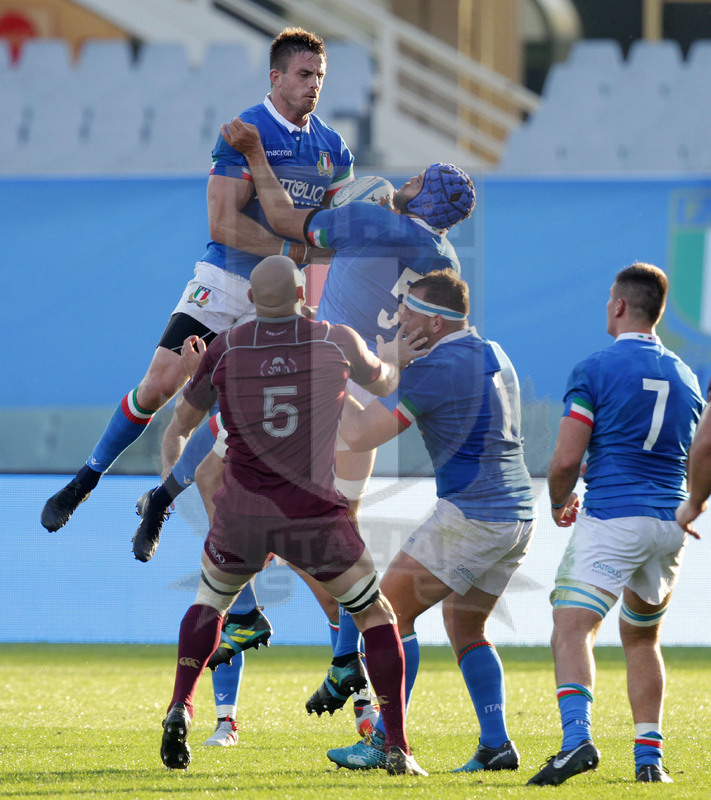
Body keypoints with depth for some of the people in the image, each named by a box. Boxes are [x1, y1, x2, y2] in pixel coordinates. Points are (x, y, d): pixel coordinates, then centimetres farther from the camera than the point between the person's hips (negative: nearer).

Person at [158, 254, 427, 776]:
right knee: (376, 616, 14)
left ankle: (181, 708, 7)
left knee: (209, 603, 28)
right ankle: (398, 748, 7)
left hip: (240, 515, 1)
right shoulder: (338, 342, -3)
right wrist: (396, 356, 41)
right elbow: (382, 382, 20)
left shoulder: (224, 350, -3)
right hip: (313, 513, -1)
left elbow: (181, 423, 9)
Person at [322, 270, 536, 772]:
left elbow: (360, 434, -14)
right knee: (465, 628, 18)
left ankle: (386, 740, -3)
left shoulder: (435, 369, -13)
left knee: (392, 609, 1)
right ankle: (497, 745, 6)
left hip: (471, 515, -9)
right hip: (519, 516, 9)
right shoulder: (493, 355, 14)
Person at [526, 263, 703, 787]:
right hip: (670, 523, 6)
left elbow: (567, 459, -9)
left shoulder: (594, 370, -6)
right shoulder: (685, 377, 13)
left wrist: (559, 504, 10)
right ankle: (649, 757, 14)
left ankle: (577, 738, -33)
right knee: (642, 638, 21)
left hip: (611, 518, -6)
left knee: (572, 629, -11)